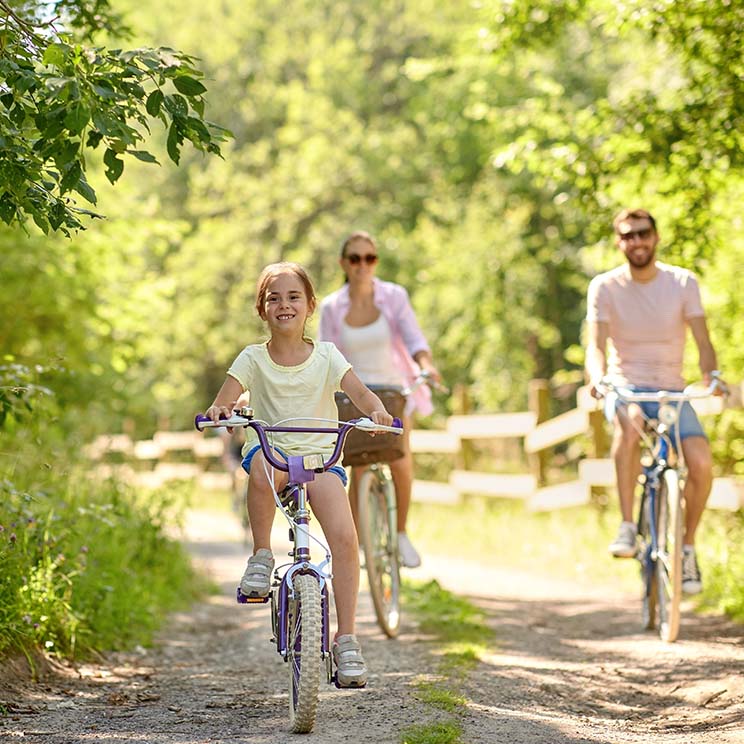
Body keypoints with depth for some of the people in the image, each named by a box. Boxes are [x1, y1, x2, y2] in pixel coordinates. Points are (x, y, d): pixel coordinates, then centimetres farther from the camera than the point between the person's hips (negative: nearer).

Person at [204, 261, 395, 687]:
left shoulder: (326, 355, 6)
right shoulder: (253, 359, 5)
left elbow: (359, 392, -6)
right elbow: (225, 400, -7)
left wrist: (377, 410, -29)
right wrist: (219, 411, -31)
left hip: (321, 456, 0)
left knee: (344, 536, -23)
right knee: (263, 467, -40)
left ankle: (346, 638, -16)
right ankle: (262, 556, -18)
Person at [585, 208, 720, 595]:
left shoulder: (683, 283, -2)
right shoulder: (604, 287, -5)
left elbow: (703, 341, -8)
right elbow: (596, 344, -14)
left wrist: (711, 374, -30)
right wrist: (597, 377, -36)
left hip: (671, 391, 2)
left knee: (701, 461, -23)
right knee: (630, 423, -39)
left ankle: (687, 546, 2)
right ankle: (627, 526, -30)